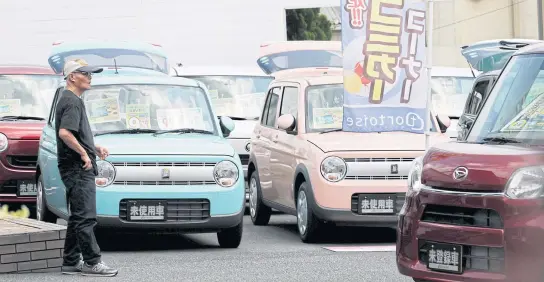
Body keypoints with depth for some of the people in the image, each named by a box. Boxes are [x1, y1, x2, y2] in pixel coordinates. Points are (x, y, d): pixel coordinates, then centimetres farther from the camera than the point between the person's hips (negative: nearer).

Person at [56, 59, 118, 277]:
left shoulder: (69, 100, 20)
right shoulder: (72, 101, -13)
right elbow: (64, 132, -27)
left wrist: (94, 148, 21)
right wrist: (83, 152, -19)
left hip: (79, 169, 11)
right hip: (78, 168, -11)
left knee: (78, 217, 13)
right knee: (85, 217, -10)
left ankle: (71, 262, 17)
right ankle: (92, 263, -10)